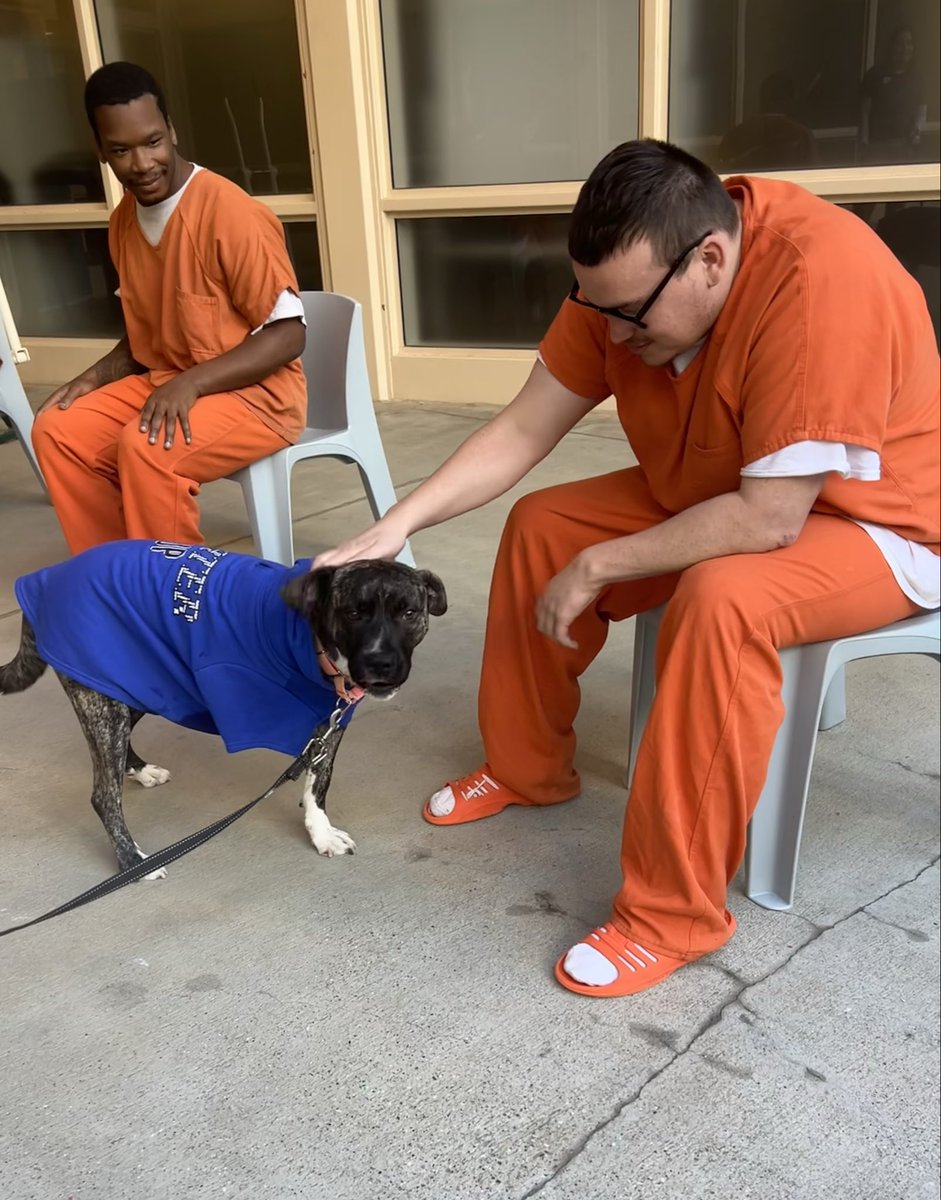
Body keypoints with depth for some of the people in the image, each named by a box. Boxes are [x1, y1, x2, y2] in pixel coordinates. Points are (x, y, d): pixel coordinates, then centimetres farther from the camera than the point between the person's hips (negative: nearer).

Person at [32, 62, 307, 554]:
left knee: (146, 449, -32)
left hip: (255, 392, -7)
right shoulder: (123, 221, 6)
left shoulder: (231, 213, -18)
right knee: (57, 432, -10)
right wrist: (98, 376, -1)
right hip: (162, 383, 7)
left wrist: (192, 382, -27)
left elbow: (288, 334, -19)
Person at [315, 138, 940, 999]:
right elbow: (524, 429, -9)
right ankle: (528, 770, 17)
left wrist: (596, 569, -25)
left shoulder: (822, 279, -35)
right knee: (540, 526, 0)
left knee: (720, 602, -36)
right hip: (719, 493, 8)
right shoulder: (630, 277, -12)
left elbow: (769, 519, -35)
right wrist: (397, 525, -19)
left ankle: (673, 913, -19)